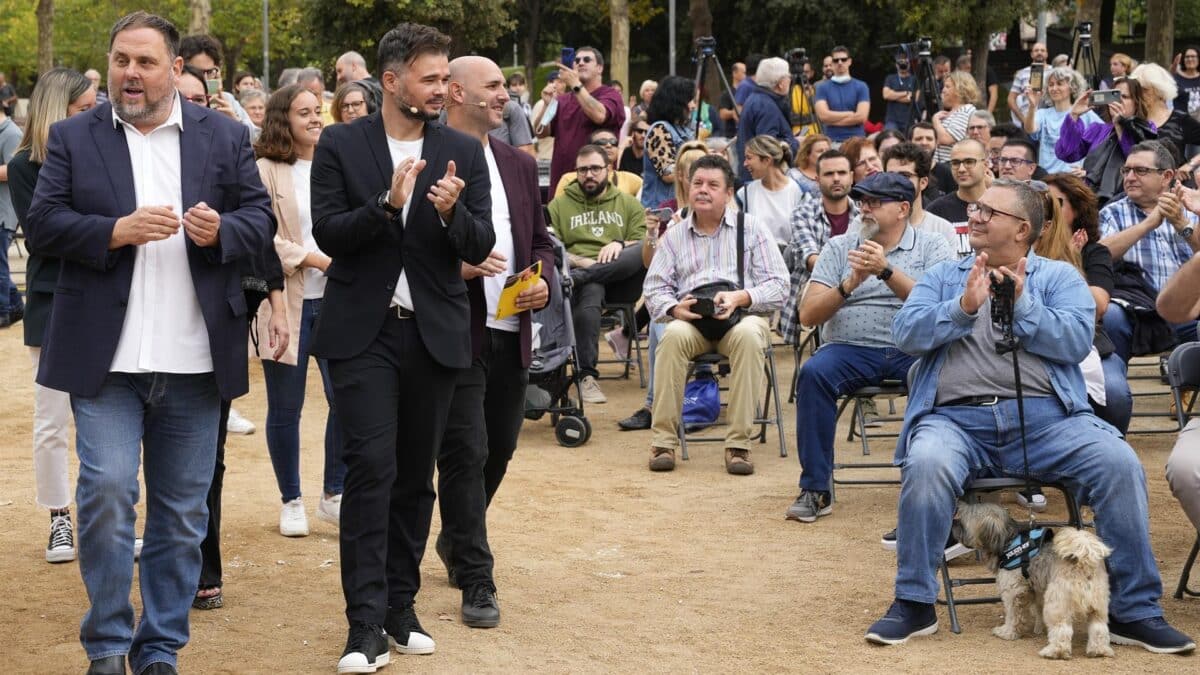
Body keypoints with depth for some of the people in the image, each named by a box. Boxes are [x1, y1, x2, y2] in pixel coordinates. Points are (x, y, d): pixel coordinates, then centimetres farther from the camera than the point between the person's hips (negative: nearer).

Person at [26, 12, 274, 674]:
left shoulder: (225, 137, 9)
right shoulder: (73, 138, 6)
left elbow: (260, 217, 7)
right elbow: (42, 224, -2)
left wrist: (221, 229, -14)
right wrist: (117, 231, -17)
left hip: (194, 362, 2)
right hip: (107, 361, -2)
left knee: (183, 511, 7)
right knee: (106, 493, -11)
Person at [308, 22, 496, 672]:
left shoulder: (464, 152, 5)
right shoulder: (340, 145, -1)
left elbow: (479, 247, 2)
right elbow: (327, 233, -8)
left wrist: (451, 212, -19)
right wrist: (388, 204, -23)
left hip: (434, 332, 3)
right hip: (363, 331, -3)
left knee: (415, 475, 9)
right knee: (371, 467, -11)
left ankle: (400, 609, 19)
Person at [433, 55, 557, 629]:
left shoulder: (519, 165, 13)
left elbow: (540, 242, 19)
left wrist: (543, 282, 0)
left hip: (512, 332, 7)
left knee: (499, 448, 15)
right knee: (466, 453, -6)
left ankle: (456, 540, 38)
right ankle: (475, 579, 2)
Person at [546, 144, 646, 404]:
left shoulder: (628, 204, 25)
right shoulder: (559, 205, 21)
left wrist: (620, 244, -9)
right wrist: (575, 260, -13)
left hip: (620, 277, 1)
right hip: (576, 267, -1)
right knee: (590, 292, -39)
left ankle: (576, 278, -39)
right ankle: (586, 375, -35)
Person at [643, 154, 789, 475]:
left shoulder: (751, 229, 12)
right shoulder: (674, 236, 19)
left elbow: (779, 287, 4)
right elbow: (654, 289, 11)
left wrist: (741, 297, -14)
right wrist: (675, 308, -12)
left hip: (742, 316, -1)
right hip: (691, 319, 1)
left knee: (748, 335, -37)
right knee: (673, 335, -34)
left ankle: (739, 443, -34)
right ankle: (664, 440, -30)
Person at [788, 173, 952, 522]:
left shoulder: (931, 246, 8)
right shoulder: (839, 247, 14)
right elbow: (808, 315, 4)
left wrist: (887, 271, -20)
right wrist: (849, 285, -12)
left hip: (913, 349, -1)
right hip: (850, 348, 1)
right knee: (813, 373, -30)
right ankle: (815, 489, -22)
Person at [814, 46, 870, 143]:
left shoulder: (861, 87, 6)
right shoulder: (822, 88, 7)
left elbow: (861, 116, -6)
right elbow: (823, 115, -6)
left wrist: (833, 119, -4)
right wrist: (850, 114, -4)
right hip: (831, 141, 0)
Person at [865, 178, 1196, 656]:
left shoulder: (1059, 277, 17)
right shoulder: (943, 277, 21)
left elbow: (1077, 341, 0)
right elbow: (906, 333, 4)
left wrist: (1022, 305, -11)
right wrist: (963, 308, -11)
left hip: (1045, 416, 0)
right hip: (957, 417, 0)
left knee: (1121, 464, -25)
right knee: (927, 465, -34)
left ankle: (1134, 611, -13)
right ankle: (914, 604, -19)